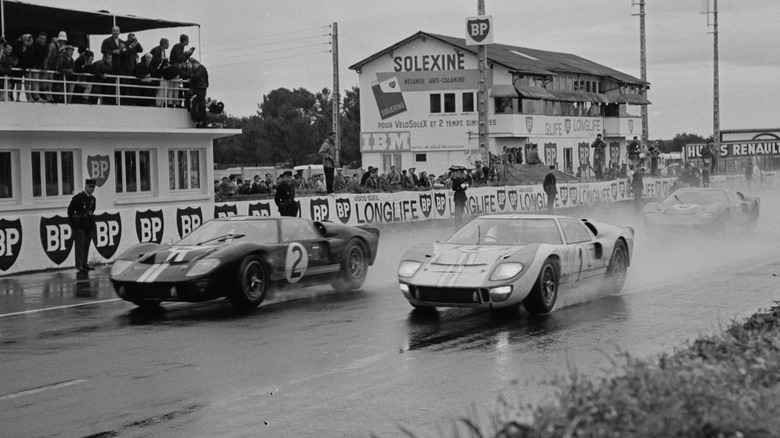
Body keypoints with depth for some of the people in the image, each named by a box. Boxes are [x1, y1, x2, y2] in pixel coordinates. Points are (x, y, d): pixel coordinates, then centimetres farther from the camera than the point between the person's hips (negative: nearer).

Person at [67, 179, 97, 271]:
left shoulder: (93, 199, 11)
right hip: (79, 225, -6)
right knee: (80, 244, -9)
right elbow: (70, 210, -5)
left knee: (86, 245, 7)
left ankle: (85, 263, 11)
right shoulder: (78, 197, -9)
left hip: (89, 225, 6)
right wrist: (73, 222, 0)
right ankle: (79, 264, -9)